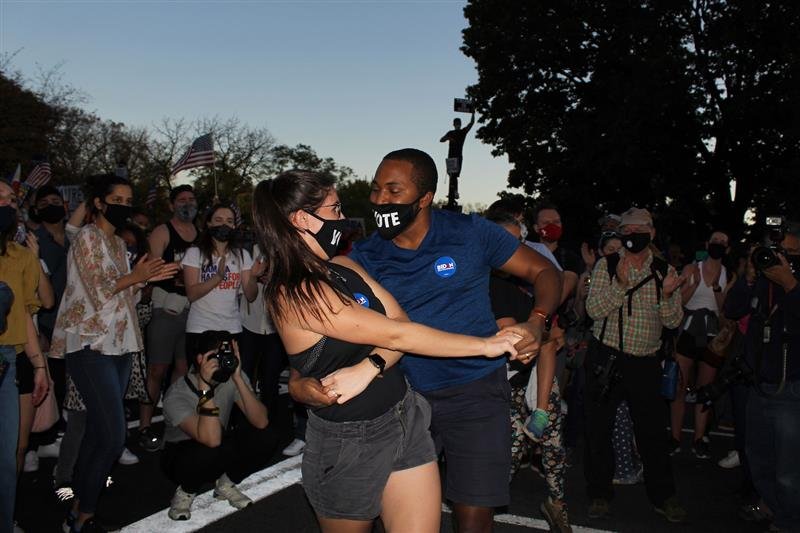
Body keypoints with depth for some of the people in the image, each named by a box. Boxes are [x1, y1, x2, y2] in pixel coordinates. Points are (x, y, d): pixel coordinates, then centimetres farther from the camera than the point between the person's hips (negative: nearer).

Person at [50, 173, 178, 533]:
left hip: (118, 345, 8)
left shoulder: (118, 243, 18)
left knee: (98, 433, 10)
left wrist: (147, 279, 6)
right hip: (90, 346, -8)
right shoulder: (88, 237, -7)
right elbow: (97, 291, -15)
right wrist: (135, 276, -8)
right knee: (112, 437, -12)